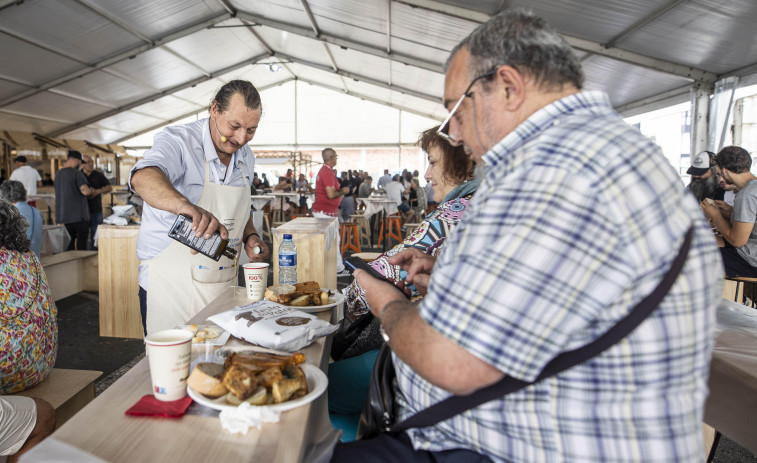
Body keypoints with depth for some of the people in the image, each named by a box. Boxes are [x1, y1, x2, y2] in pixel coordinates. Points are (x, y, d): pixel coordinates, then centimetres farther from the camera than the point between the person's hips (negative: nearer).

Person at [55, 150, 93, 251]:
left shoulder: (58, 174, 15)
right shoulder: (77, 173, -11)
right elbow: (85, 191, -23)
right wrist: (90, 190, -1)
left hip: (64, 214, 8)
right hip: (78, 214, -7)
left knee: (73, 238, 15)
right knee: (82, 239, -1)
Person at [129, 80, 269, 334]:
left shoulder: (246, 157, 5)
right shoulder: (178, 141, -16)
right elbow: (143, 177, -38)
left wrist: (250, 236, 1)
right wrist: (186, 206, -56)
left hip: (223, 284, 6)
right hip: (171, 286, -5)